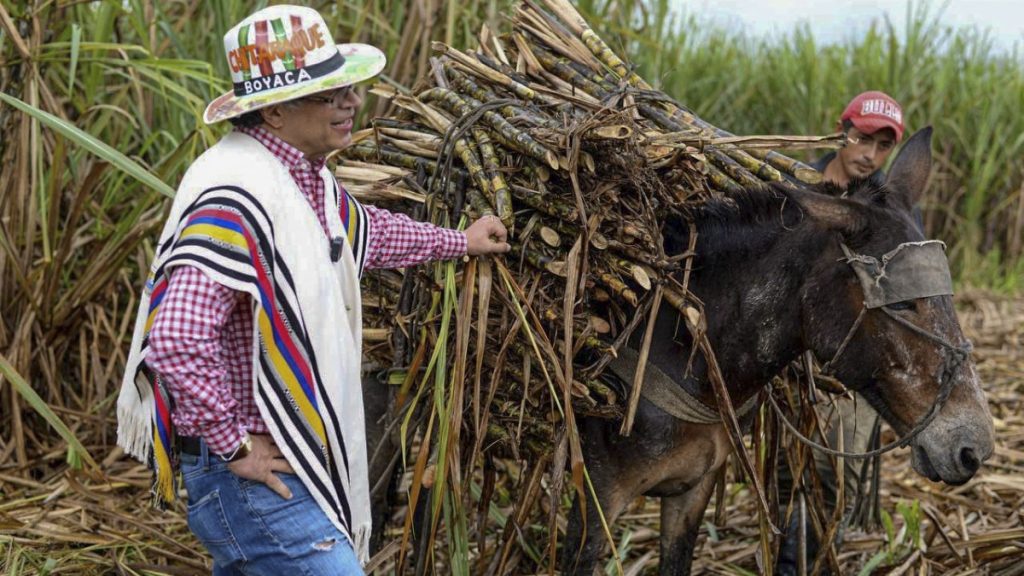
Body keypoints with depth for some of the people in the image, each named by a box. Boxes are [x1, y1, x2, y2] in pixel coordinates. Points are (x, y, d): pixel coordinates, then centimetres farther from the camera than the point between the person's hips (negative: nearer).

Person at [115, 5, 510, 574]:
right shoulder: (236, 197, -24)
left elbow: (368, 231, 34)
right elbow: (176, 341, -33)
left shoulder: (308, 180, 10)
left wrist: (458, 241, 46)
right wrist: (234, 445, -22)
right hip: (247, 472, -10)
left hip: (293, 459, 10)